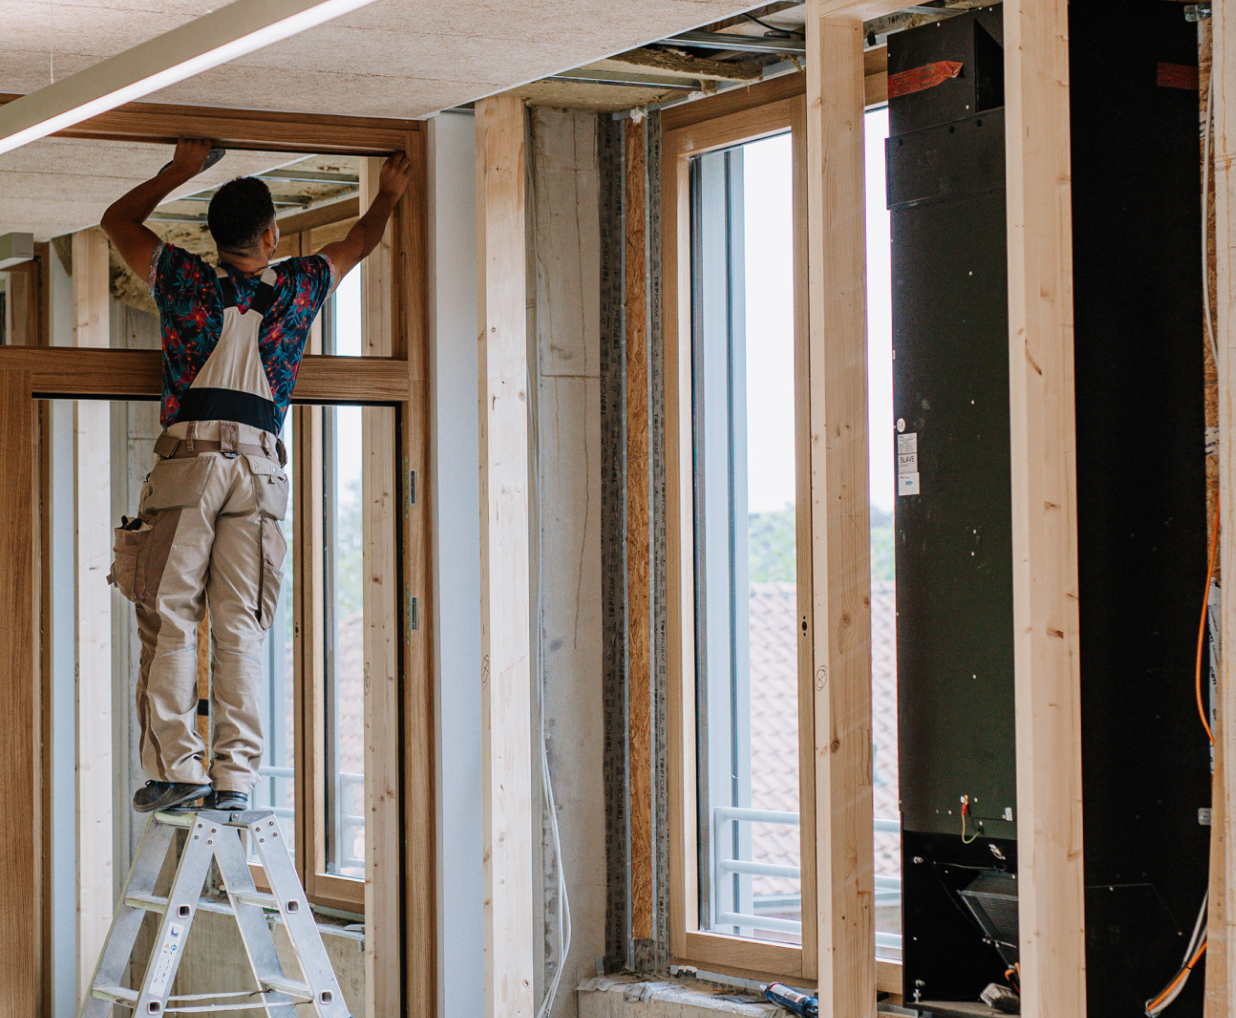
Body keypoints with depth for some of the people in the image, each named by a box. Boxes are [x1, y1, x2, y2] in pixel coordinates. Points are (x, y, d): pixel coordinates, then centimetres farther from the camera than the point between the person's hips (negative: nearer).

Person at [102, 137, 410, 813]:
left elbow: (118, 219, 23)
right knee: (241, 629, 1)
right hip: (260, 467, 2)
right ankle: (235, 775, -4)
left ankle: (175, 768, -9)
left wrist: (179, 171, 33)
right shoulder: (296, 289, 10)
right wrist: (388, 195, 49)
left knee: (169, 623, -2)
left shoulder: (185, 280, 6)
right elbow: (358, 243, 31)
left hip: (187, 460, -1)